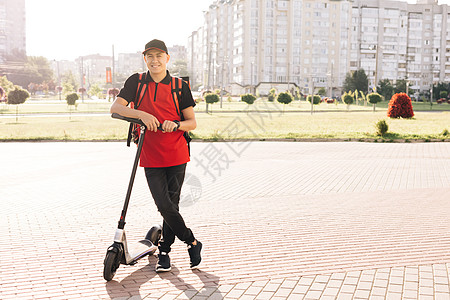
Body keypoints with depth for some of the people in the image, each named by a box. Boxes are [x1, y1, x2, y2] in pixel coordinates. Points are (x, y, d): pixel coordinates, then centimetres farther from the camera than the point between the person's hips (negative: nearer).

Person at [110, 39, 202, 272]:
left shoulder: (180, 86, 3)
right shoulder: (136, 82, 5)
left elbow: (192, 122, 3)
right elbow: (115, 107, -8)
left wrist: (176, 124, -19)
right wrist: (141, 114, -24)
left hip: (176, 155, 0)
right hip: (150, 157, 0)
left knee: (172, 204, 3)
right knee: (164, 206, -7)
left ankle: (164, 252, 22)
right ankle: (192, 242, 15)